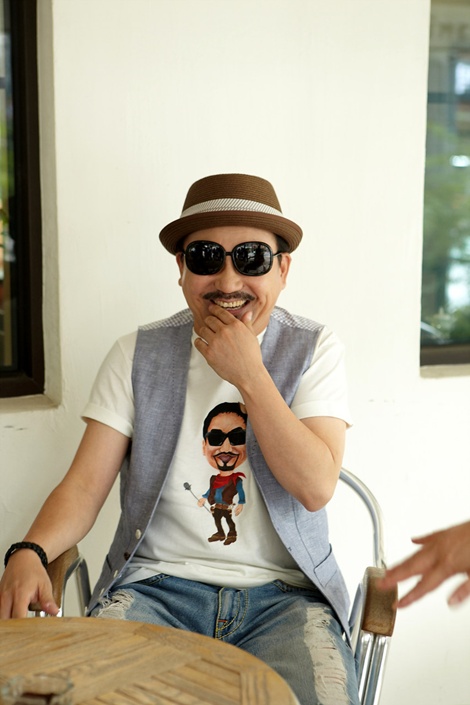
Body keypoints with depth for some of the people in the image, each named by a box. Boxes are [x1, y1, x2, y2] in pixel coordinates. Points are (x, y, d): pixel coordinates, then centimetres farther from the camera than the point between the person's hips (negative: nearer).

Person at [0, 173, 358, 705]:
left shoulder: (314, 350, 3)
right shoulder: (137, 355, 6)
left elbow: (316, 487, -9)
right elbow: (85, 484, 0)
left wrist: (248, 375, -14)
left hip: (282, 594, 0)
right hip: (156, 585, 1)